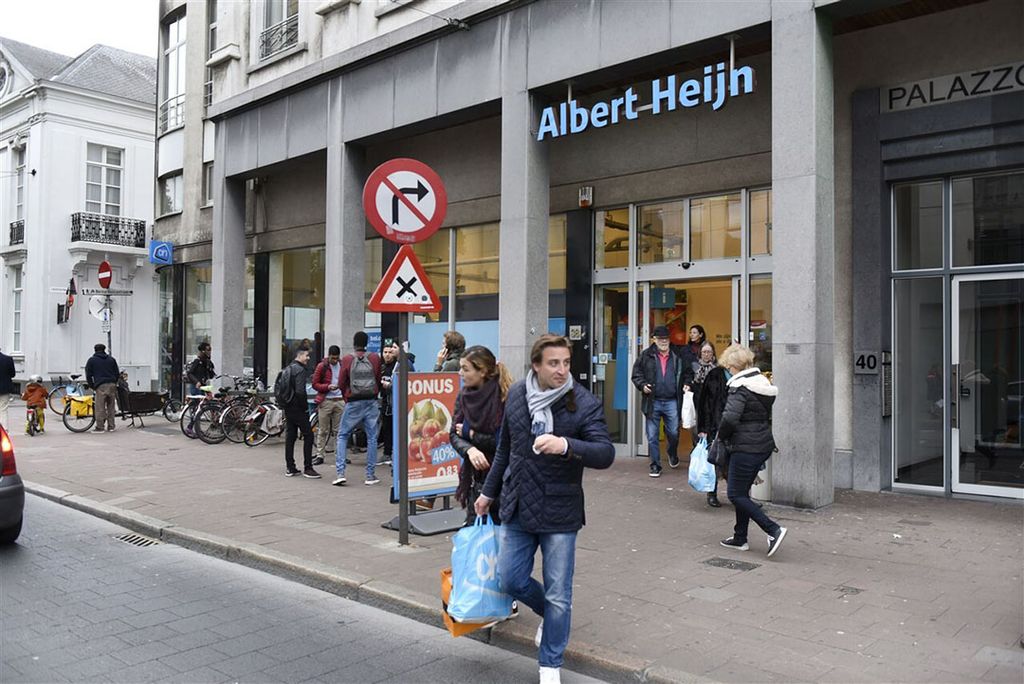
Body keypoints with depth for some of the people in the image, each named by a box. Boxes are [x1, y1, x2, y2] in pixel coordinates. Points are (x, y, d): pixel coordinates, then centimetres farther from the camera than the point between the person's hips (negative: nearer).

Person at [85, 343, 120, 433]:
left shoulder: (91, 361, 12)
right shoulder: (111, 359, 19)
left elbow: (88, 376, 10)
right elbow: (117, 374, 16)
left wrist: (92, 386, 18)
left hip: (101, 386, -3)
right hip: (112, 385, 3)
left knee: (100, 407, -3)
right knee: (111, 406, 7)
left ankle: (99, 427, -4)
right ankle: (110, 427, 9)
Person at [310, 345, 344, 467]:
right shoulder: (322, 366, 0)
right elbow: (315, 384, 0)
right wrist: (327, 387, -17)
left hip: (340, 401, 2)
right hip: (325, 401, -2)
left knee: (339, 430, 5)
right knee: (322, 430, 3)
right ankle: (319, 455, 8)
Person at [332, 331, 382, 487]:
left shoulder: (347, 359, -3)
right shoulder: (375, 358, 0)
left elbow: (341, 384, -1)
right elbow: (379, 381, 6)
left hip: (353, 403, -1)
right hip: (372, 402, 1)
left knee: (342, 436, 9)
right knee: (372, 438, 7)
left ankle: (340, 473, -1)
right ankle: (371, 475, 8)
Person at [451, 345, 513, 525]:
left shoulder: (505, 397, -17)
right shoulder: (464, 395, 1)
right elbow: (454, 434, 1)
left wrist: (470, 433, -11)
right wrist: (470, 449, -20)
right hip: (476, 476, 5)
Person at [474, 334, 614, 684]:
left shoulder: (585, 404, -13)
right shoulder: (516, 395, 0)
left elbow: (605, 454, -23)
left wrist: (566, 445, -40)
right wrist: (489, 491, 19)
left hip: (559, 513, -4)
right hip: (517, 508, 4)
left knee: (558, 596, 5)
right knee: (511, 581, 12)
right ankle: (550, 613, 42)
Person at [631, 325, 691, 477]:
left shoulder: (678, 356, 6)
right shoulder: (646, 356, 3)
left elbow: (688, 372, 16)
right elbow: (636, 373, 6)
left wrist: (686, 384, -1)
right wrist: (642, 385, -10)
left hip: (672, 402, 0)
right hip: (653, 401, 0)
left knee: (674, 433, 5)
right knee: (652, 436, 3)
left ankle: (673, 454, 36)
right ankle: (655, 466, 14)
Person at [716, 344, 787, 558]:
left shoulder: (739, 387, -17)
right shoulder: (763, 383, 10)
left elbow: (730, 418, -27)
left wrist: (721, 435, -8)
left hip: (745, 448, -9)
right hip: (764, 445, 9)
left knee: (736, 494, -1)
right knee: (743, 491, 18)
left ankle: (773, 530, -8)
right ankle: (740, 538, 25)